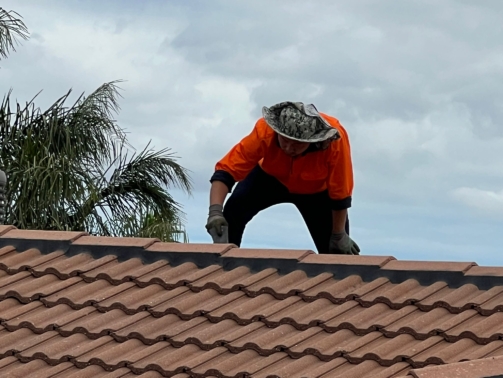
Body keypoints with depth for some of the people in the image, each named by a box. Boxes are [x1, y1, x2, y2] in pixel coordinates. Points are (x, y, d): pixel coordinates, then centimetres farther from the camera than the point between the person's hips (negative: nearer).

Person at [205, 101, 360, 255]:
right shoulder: (265, 131, -40)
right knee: (234, 209, -23)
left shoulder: (335, 139, -40)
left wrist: (339, 236, -16)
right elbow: (226, 170, -38)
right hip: (271, 178, 0)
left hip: (316, 190, 0)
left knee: (334, 248, -7)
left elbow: (340, 191, -26)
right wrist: (215, 211, -54)